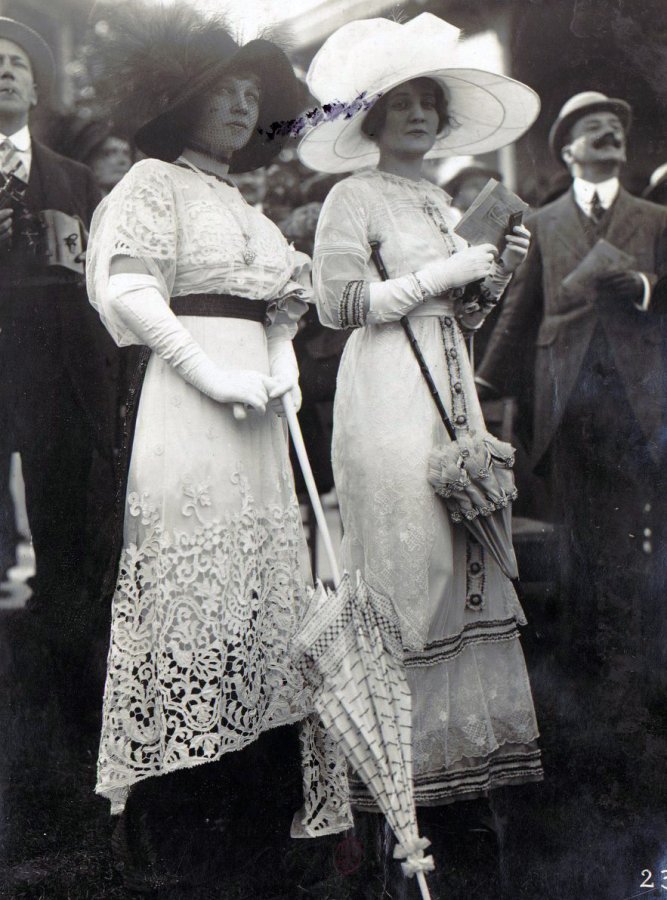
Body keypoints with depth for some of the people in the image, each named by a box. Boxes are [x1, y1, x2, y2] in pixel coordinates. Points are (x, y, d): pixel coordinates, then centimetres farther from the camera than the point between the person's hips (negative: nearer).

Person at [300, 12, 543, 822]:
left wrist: (498, 276, 3)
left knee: (468, 553, 6)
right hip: (388, 390, -8)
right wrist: (448, 270, -10)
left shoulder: (437, 202, 20)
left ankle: (466, 732, 16)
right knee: (403, 562, -7)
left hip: (450, 384, 8)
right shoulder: (352, 199, -2)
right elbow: (340, 305, -13)